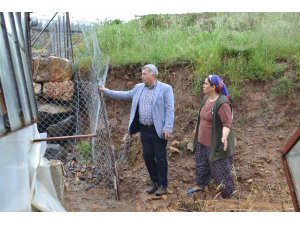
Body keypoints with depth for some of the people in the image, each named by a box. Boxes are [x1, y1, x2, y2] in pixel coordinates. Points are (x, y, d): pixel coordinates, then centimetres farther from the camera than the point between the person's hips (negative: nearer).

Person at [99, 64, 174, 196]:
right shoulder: (139, 88, 10)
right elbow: (125, 95, 18)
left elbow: (170, 110, -13)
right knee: (147, 156, 11)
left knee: (160, 158, 4)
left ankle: (163, 185, 19)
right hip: (145, 129, 6)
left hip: (159, 130, -6)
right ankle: (155, 182, 28)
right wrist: (106, 91, 15)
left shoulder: (165, 89, -9)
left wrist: (168, 128, -20)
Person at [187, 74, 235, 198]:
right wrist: (198, 131, 26)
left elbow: (227, 123, -26)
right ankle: (201, 185, 42)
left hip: (216, 144, -9)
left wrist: (224, 137, -42)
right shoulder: (206, 99, 3)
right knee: (201, 164, 23)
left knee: (220, 169, 4)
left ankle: (227, 193, 20)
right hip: (202, 141, 9)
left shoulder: (222, 103, -24)